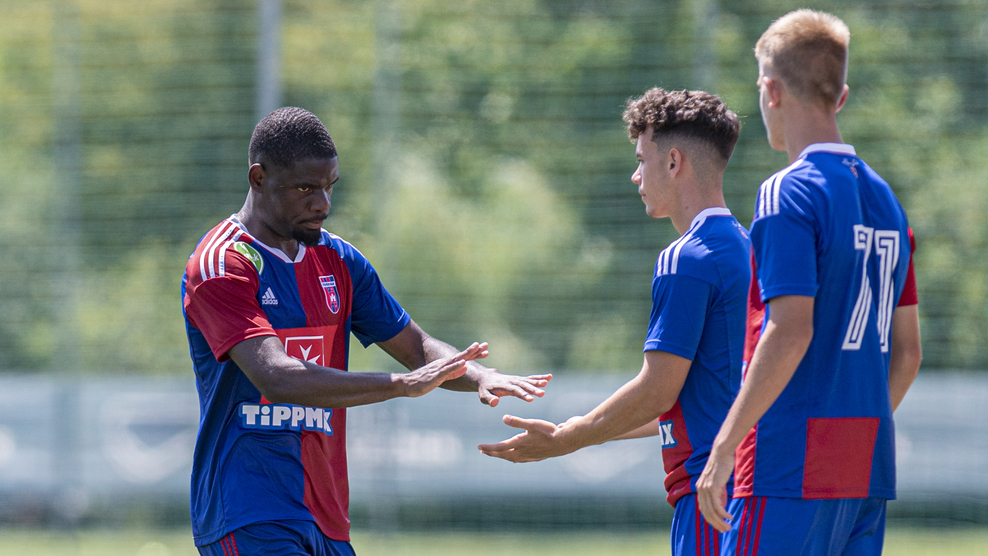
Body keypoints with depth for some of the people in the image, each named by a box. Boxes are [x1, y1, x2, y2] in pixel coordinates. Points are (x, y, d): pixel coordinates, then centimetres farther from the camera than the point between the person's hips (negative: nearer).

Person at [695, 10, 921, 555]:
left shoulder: (788, 194, -10)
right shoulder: (884, 199, 15)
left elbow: (790, 332, -19)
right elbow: (906, 352, 18)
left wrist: (723, 447, -16)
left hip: (791, 469, -8)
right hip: (869, 469, 8)